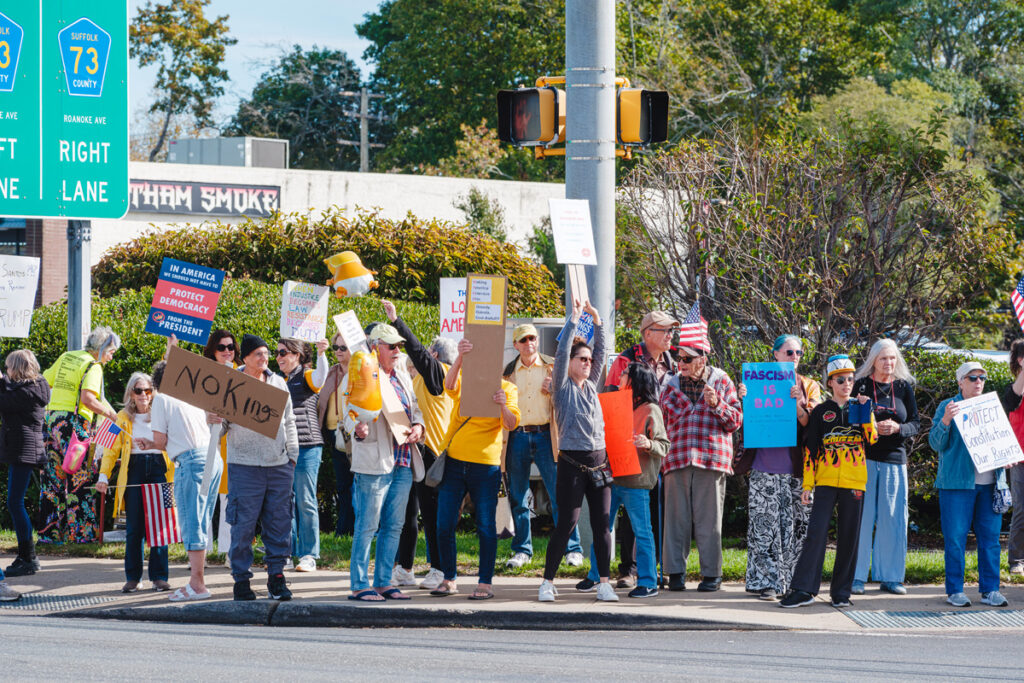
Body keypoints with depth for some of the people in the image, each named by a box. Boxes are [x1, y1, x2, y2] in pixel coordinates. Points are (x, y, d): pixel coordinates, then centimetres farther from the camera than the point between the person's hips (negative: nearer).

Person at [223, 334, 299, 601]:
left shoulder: (279, 384, 13)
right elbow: (223, 426, 3)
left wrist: (292, 455, 14)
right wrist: (217, 421, -19)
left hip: (279, 465, 4)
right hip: (244, 466, -4)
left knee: (280, 523, 3)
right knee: (243, 524, -4)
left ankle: (276, 575, 11)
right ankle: (241, 579, 4)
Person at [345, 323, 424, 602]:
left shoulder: (403, 375, 17)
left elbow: (415, 409, 22)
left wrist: (418, 427, 1)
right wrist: (358, 431, -32)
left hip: (403, 461, 8)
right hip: (373, 462, -8)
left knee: (394, 526, 11)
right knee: (367, 525, -6)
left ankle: (384, 582, 18)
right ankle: (360, 585, -1)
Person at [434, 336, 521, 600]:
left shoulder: (506, 388, 3)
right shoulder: (464, 381, 6)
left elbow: (511, 424, -11)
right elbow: (449, 384, -18)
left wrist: (503, 405, -32)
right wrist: (460, 357, -36)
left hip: (486, 465, -2)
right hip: (453, 462, 2)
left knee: (486, 527, -2)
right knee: (444, 526, 2)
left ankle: (485, 583, 4)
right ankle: (449, 580, 13)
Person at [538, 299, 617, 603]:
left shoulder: (591, 385, 14)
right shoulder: (563, 387, 0)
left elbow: (601, 353, 13)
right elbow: (562, 352, -11)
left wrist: (596, 319, 6)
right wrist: (574, 318, -11)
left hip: (598, 461, 5)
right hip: (572, 461, -5)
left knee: (602, 523, 1)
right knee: (566, 522, -6)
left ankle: (603, 583, 3)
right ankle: (548, 582, 1)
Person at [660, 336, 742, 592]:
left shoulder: (721, 383, 8)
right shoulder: (671, 386, 16)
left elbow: (736, 420, 5)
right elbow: (663, 424, 25)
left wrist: (717, 404, -10)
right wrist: (663, 448, 13)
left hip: (711, 459, -2)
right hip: (677, 460, 2)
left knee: (708, 519, -1)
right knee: (676, 518, 0)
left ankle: (711, 573, 5)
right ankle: (675, 572, 5)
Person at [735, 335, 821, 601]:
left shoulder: (809, 386, 12)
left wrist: (799, 402, -18)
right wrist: (744, 399, -12)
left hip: (795, 468, 1)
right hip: (764, 466, -1)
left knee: (794, 525, 1)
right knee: (765, 524, -5)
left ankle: (788, 581, 8)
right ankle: (766, 582, -1)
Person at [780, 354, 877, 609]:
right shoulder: (820, 412, 8)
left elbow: (872, 438, -3)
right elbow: (810, 449, 6)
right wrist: (808, 484, 0)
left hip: (854, 481, 2)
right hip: (826, 480, -2)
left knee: (849, 537, 4)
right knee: (816, 532, -11)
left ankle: (841, 592, 12)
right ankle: (803, 590, -10)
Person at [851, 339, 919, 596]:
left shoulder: (904, 387, 9)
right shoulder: (861, 385, 1)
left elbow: (916, 423, 8)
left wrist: (897, 428, -11)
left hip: (894, 460, 3)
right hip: (864, 457, -3)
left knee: (893, 519, 2)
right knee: (861, 517, -5)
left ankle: (889, 576, 10)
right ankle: (857, 577, 1)